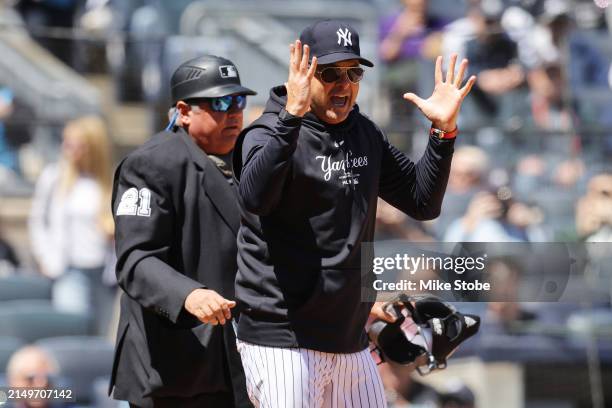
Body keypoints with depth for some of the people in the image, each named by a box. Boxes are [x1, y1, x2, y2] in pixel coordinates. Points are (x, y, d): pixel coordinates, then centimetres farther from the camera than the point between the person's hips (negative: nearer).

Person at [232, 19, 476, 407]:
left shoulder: (366, 135, 13)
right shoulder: (271, 132, -9)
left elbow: (424, 203, 14)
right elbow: (254, 198, -30)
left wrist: (443, 131, 1)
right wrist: (291, 116, -38)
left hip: (351, 342, 7)